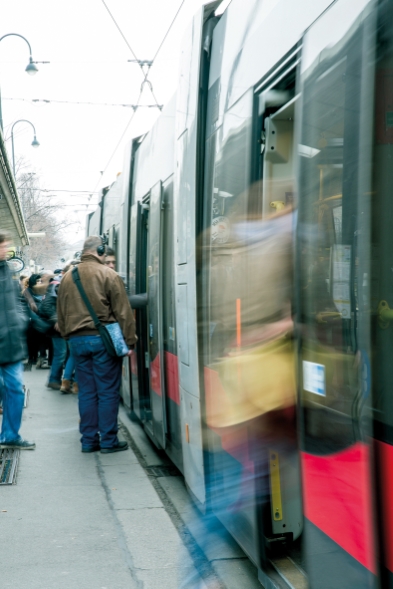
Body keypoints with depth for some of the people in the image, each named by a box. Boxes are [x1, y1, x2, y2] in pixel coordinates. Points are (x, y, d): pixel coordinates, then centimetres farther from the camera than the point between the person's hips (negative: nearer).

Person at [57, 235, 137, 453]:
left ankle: (88, 440, 13)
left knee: (86, 391, 10)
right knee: (108, 392, 1)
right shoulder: (108, 275, -6)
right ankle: (108, 441, 4)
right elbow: (123, 312, -8)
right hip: (103, 339, -5)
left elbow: (61, 314, 15)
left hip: (77, 340, 5)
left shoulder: (67, 278, 10)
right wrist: (129, 341, -5)